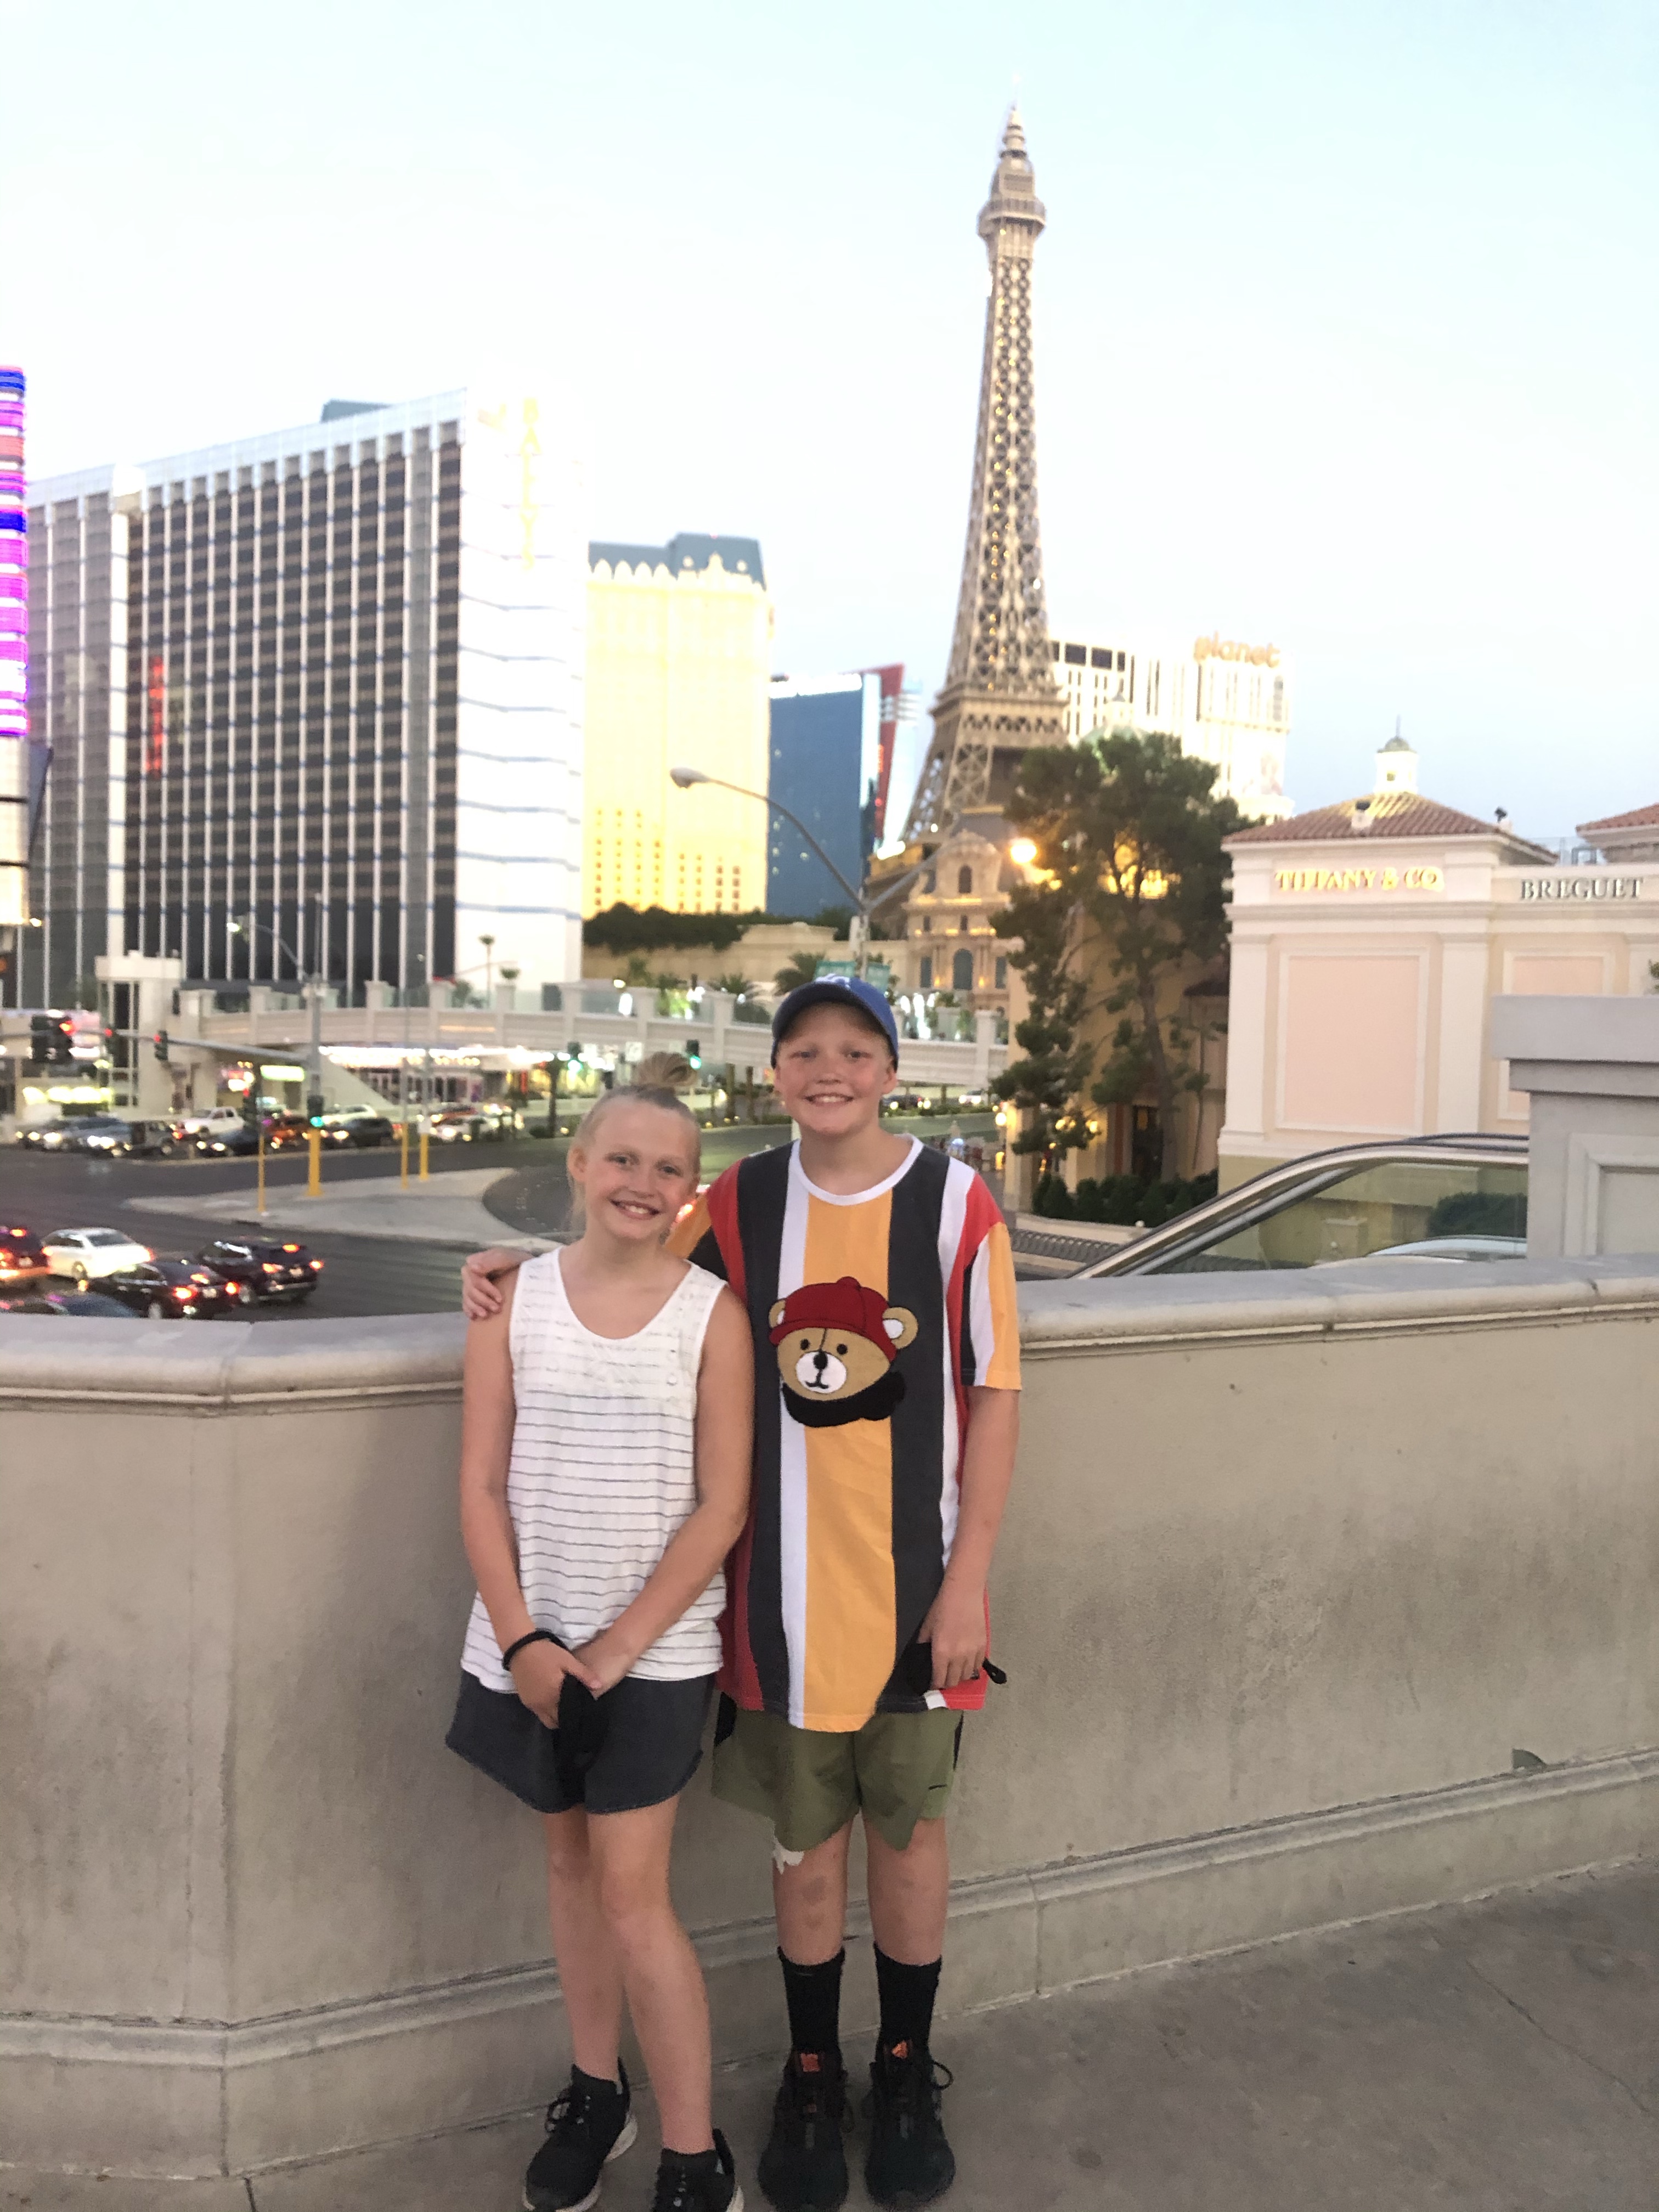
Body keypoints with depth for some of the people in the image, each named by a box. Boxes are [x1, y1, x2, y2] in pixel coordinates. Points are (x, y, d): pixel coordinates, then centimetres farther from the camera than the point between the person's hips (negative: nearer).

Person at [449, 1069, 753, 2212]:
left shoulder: (712, 1313, -8)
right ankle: (596, 2095, 35)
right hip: (533, 1642, 3)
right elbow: (483, 1488, -1)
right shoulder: (515, 1299, -1)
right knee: (570, 1858, 16)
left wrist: (614, 1649, -11)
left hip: (655, 1646, -3)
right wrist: (524, 1640, -9)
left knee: (631, 1892, -2)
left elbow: (721, 1507, -8)